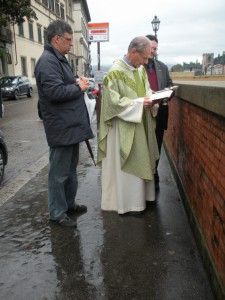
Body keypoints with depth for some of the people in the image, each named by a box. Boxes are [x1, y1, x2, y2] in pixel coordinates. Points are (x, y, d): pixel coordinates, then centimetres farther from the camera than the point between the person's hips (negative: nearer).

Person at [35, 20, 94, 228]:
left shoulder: (59, 59, 18)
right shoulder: (48, 61, -15)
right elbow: (55, 92, -25)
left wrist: (78, 83, 8)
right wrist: (79, 87, -11)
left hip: (71, 124, 11)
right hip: (61, 127, -10)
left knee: (71, 168, 18)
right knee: (59, 172, 0)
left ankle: (69, 203, 33)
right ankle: (57, 213, 14)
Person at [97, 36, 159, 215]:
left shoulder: (141, 69, 7)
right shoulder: (115, 72, -16)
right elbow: (114, 101, -18)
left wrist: (151, 98, -5)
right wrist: (139, 103, -21)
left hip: (141, 124, 8)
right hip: (124, 128, -8)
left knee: (140, 161, 14)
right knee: (127, 164, 1)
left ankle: (140, 196, 29)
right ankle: (127, 202, 15)